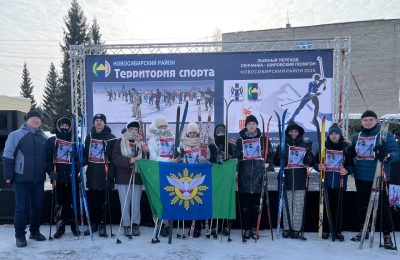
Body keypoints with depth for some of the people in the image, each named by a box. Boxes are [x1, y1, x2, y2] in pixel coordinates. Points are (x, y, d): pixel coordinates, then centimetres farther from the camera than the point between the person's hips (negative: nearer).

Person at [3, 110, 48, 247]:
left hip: (39, 179, 5)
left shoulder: (44, 137, 10)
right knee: (22, 208, -1)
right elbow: (8, 157, -5)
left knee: (37, 206, 11)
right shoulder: (16, 135, -5)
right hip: (22, 179, -4)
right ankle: (20, 235, 13)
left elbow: (48, 157, 17)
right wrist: (8, 176, -7)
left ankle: (35, 231, 25)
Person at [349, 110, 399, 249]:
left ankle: (387, 234, 10)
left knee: (383, 205, -1)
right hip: (361, 177, 5)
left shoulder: (385, 135, -5)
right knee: (362, 204, 14)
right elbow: (351, 154, 16)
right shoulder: (356, 137, 8)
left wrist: (387, 156, -30)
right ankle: (363, 230, 28)